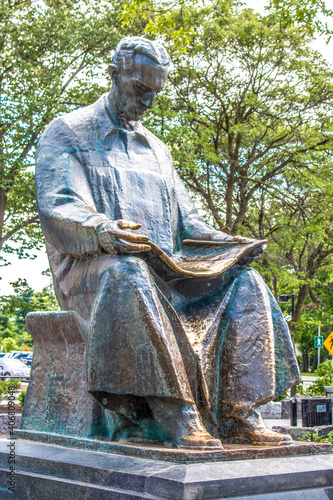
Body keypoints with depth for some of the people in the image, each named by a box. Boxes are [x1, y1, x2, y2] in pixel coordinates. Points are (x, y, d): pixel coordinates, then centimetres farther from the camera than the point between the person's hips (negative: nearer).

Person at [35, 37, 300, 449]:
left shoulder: (155, 148, 26)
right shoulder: (67, 133, 7)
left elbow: (185, 218, 21)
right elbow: (56, 208, -9)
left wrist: (224, 243, 1)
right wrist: (101, 232, -30)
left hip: (162, 268, 6)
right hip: (92, 266, -6)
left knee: (243, 281, -15)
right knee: (129, 276, -41)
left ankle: (239, 414, -23)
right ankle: (176, 414, -41)